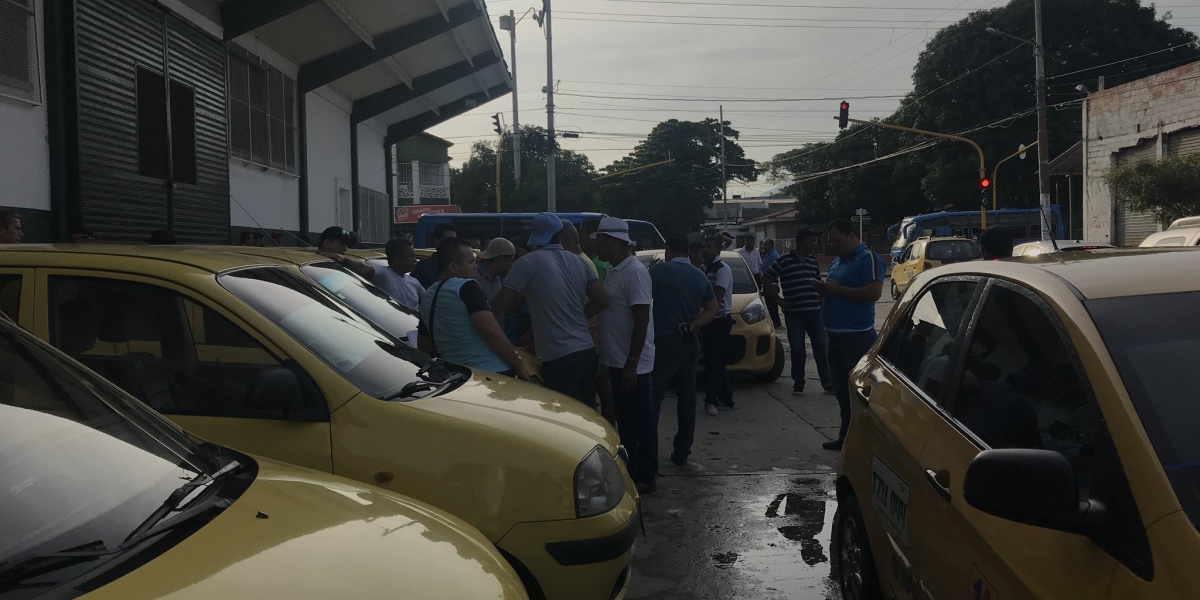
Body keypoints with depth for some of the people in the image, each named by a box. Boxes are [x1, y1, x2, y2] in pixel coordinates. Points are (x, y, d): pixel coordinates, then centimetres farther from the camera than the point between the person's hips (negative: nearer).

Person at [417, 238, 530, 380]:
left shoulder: (427, 297, 14)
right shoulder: (466, 287, -11)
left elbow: (423, 345, 24)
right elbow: (492, 332, -19)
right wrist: (519, 367, -13)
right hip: (492, 373, -8)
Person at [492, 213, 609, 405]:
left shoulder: (528, 262, -7)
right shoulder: (577, 262, 10)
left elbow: (498, 306, -9)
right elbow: (602, 301, 11)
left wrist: (517, 301, 12)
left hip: (559, 358, -6)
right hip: (587, 351, 6)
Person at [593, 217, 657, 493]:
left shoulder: (635, 271, -17)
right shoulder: (614, 271, 11)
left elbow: (641, 319, -21)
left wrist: (632, 364, -23)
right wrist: (609, 360, 19)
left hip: (633, 364, -9)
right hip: (617, 361, 9)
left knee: (642, 420, 1)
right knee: (625, 419, 16)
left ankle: (645, 478, 10)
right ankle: (629, 472, 27)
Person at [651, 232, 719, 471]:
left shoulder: (660, 270, -8)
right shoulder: (700, 276, 10)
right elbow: (712, 309, 7)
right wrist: (691, 325, -2)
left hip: (665, 341, -6)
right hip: (690, 342, 6)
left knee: (653, 398, -5)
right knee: (687, 397, 11)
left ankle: (649, 457, -9)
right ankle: (681, 453, 15)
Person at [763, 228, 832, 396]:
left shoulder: (814, 261, 9)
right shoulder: (784, 261, -7)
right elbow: (766, 279, -2)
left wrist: (821, 299, 10)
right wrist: (778, 300, -3)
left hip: (815, 312, 4)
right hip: (794, 314, -4)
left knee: (821, 348, 4)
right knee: (797, 350, 3)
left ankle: (827, 382, 11)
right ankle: (798, 383, 16)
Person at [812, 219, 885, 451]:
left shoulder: (868, 258, -9)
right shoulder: (835, 262, 18)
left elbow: (874, 292, -21)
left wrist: (838, 289, -17)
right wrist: (824, 289, 5)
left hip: (858, 336, -9)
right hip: (835, 335, 9)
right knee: (841, 390, 13)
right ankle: (846, 436, 20)